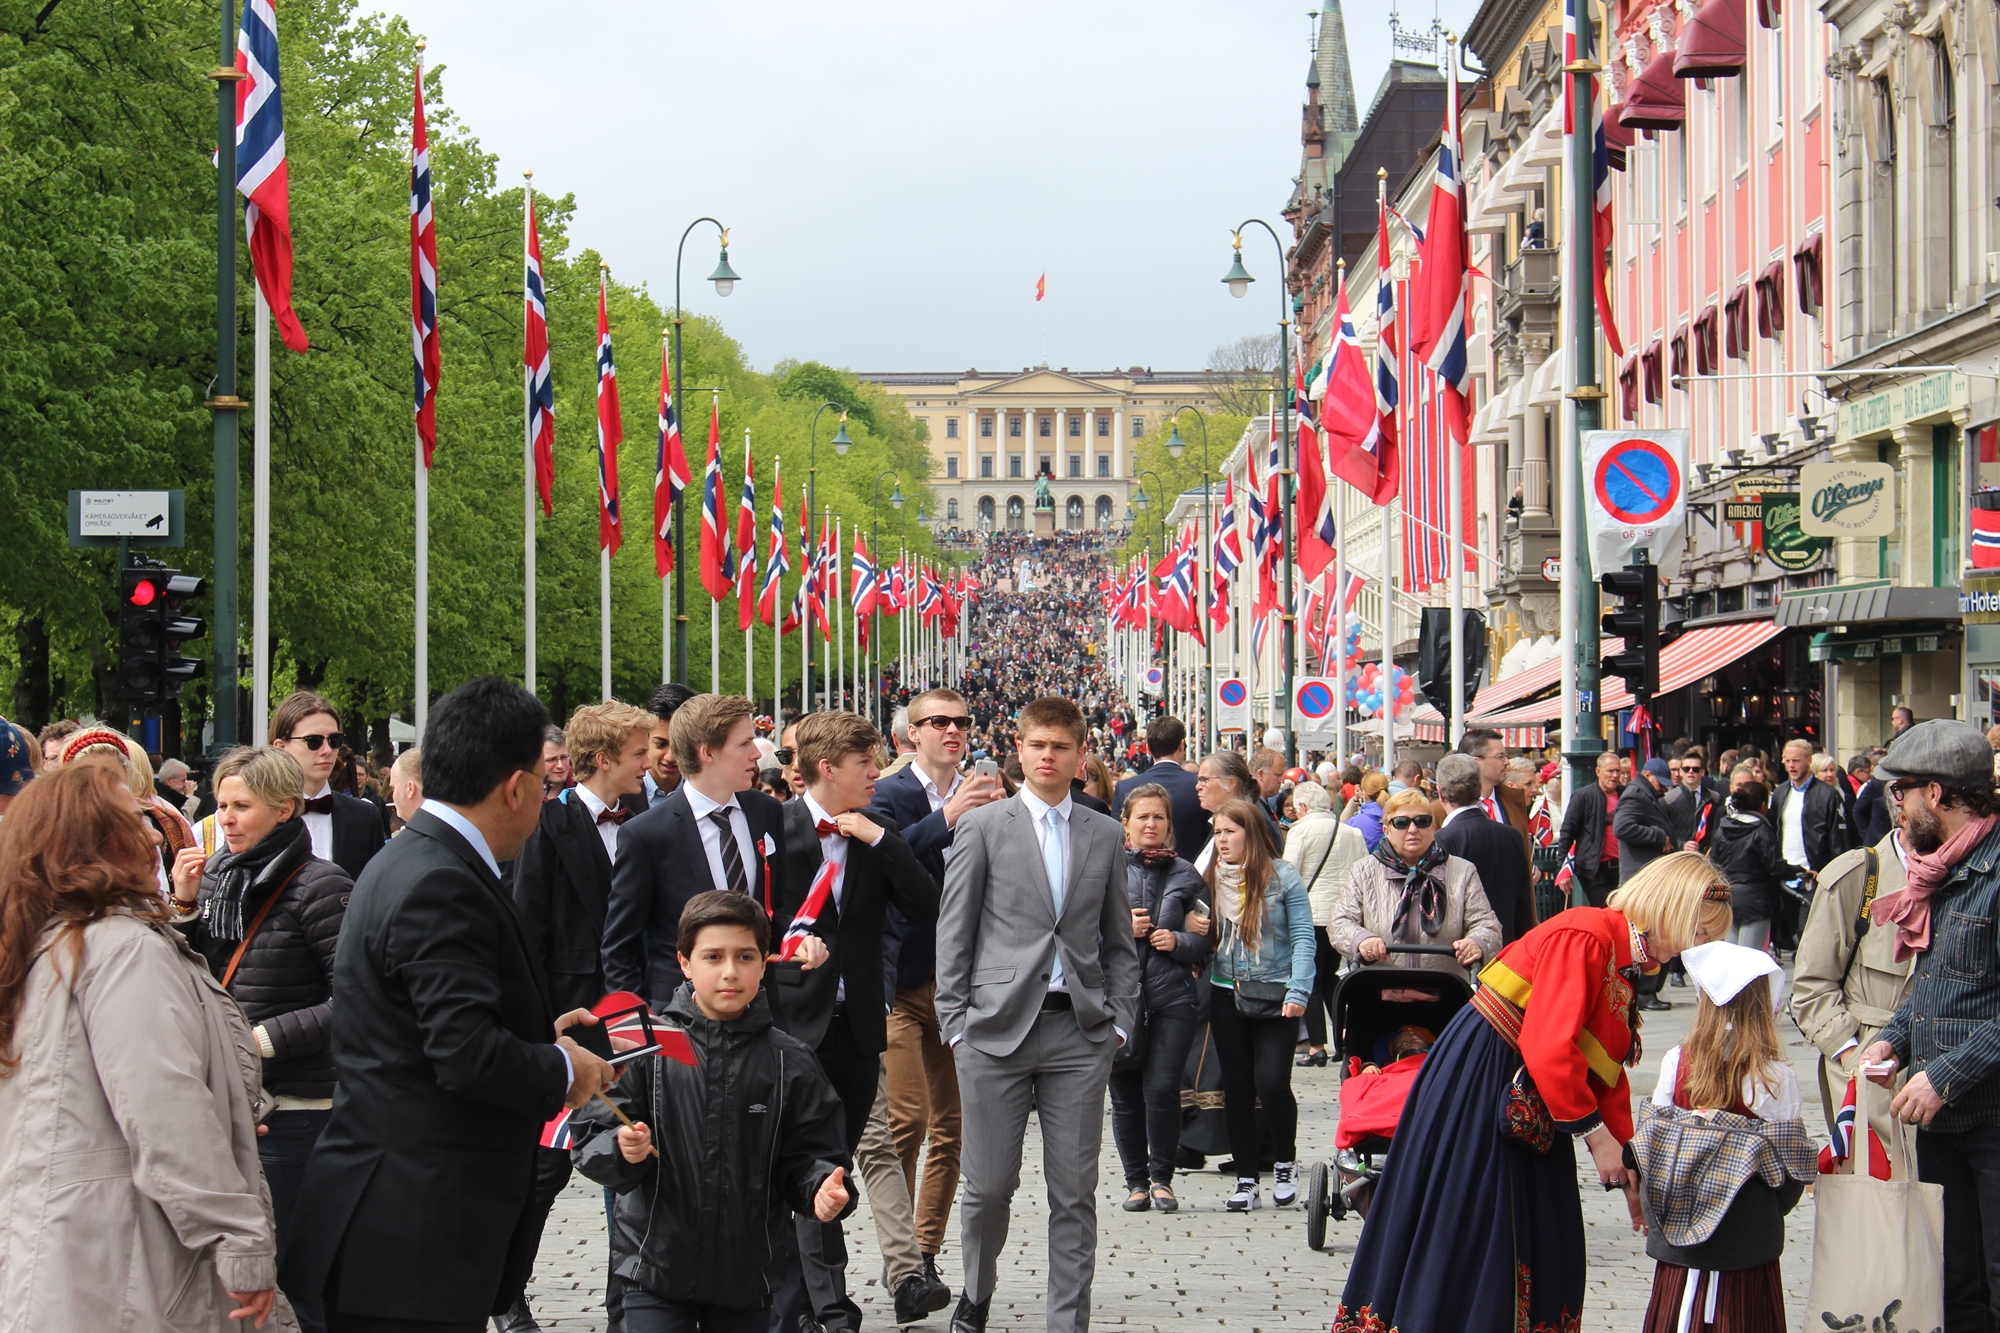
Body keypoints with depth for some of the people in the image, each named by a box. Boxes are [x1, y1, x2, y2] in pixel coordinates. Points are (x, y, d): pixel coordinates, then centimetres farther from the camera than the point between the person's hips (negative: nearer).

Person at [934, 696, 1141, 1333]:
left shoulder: (1105, 836, 12)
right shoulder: (982, 827, 4)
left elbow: (1119, 941, 16)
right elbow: (952, 934, 3)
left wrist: (1119, 1019, 5)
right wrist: (955, 1024, -3)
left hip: (1081, 1033, 2)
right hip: (998, 1028, -2)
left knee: (1074, 1192, 2)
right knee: (989, 1184, 2)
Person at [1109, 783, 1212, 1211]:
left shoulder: (1186, 875, 12)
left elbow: (1203, 941, 11)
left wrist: (1177, 941, -8)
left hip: (1171, 996, 0)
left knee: (1162, 1089, -10)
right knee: (1125, 1095, 4)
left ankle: (1162, 1177, 7)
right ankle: (1136, 1180, 18)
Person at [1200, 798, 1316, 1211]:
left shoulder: (1282, 877, -3)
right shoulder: (1210, 881, 7)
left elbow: (1303, 937, -4)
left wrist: (1298, 991, -11)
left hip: (1274, 997, -4)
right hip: (1226, 995, 4)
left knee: (1271, 1083, -12)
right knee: (1236, 1087, 6)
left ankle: (1286, 1164, 12)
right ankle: (1246, 1177, 15)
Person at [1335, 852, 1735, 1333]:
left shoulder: (1626, 967, 10)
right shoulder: (1584, 936, -21)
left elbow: (1609, 1074, 15)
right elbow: (1549, 1049, -28)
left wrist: (1624, 1165, 12)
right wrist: (1595, 1133, -21)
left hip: (1525, 1107, 10)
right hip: (1475, 1085, -10)